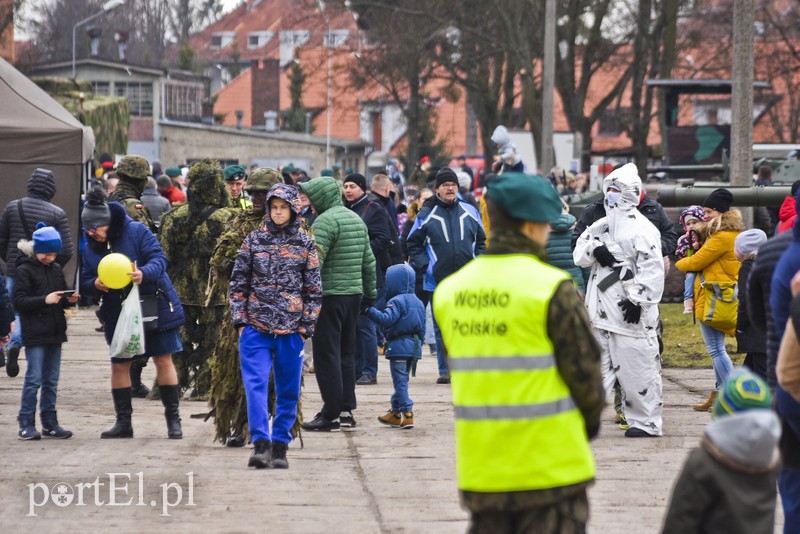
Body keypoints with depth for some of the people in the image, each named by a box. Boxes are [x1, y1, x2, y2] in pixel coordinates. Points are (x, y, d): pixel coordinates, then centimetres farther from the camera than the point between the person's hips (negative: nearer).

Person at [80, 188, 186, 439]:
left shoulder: (137, 232, -13)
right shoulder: (90, 248, 2)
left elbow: (159, 259, -19)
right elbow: (85, 281, 7)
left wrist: (144, 273, -40)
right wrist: (94, 284, -18)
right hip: (118, 313, 4)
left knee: (163, 360, 0)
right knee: (119, 364, 5)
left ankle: (173, 419, 8)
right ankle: (123, 421, 14)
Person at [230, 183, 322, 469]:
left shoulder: (306, 244, 6)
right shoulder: (253, 240, 7)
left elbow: (314, 290, 7)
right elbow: (238, 283, 9)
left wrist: (306, 326, 1)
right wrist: (240, 321, 2)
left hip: (291, 330, 0)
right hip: (255, 327, 0)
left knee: (289, 391, 4)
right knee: (255, 385, -12)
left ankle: (280, 446, 13)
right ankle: (261, 443, -16)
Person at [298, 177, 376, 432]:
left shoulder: (325, 221, -12)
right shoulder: (357, 219, 15)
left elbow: (313, 261, -21)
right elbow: (369, 260, 19)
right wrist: (370, 292, 26)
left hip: (330, 295, -9)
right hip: (354, 294, 9)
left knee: (326, 355, -4)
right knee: (346, 353, 15)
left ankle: (331, 414, -5)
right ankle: (347, 409, 17)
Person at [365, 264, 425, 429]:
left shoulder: (396, 302, -12)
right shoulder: (418, 303, 15)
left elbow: (386, 319, -25)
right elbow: (422, 328, 18)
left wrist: (369, 310, -25)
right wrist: (419, 343, 27)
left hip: (399, 347, -8)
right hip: (414, 347, 8)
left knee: (400, 382, -6)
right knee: (402, 381, 17)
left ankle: (407, 414, -12)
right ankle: (395, 412, 26)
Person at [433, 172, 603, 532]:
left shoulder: (450, 291, 6)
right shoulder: (552, 289, -13)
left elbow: (461, 370, 10)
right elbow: (584, 371, -7)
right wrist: (590, 421, 12)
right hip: (551, 471, -5)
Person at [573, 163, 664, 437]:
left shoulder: (642, 229, -9)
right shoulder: (600, 226, 17)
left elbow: (652, 269, -14)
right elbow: (579, 255, 13)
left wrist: (638, 300, -19)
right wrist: (594, 249, -9)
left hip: (630, 312, -8)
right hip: (602, 310, 8)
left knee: (637, 366, -3)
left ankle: (646, 421, 5)